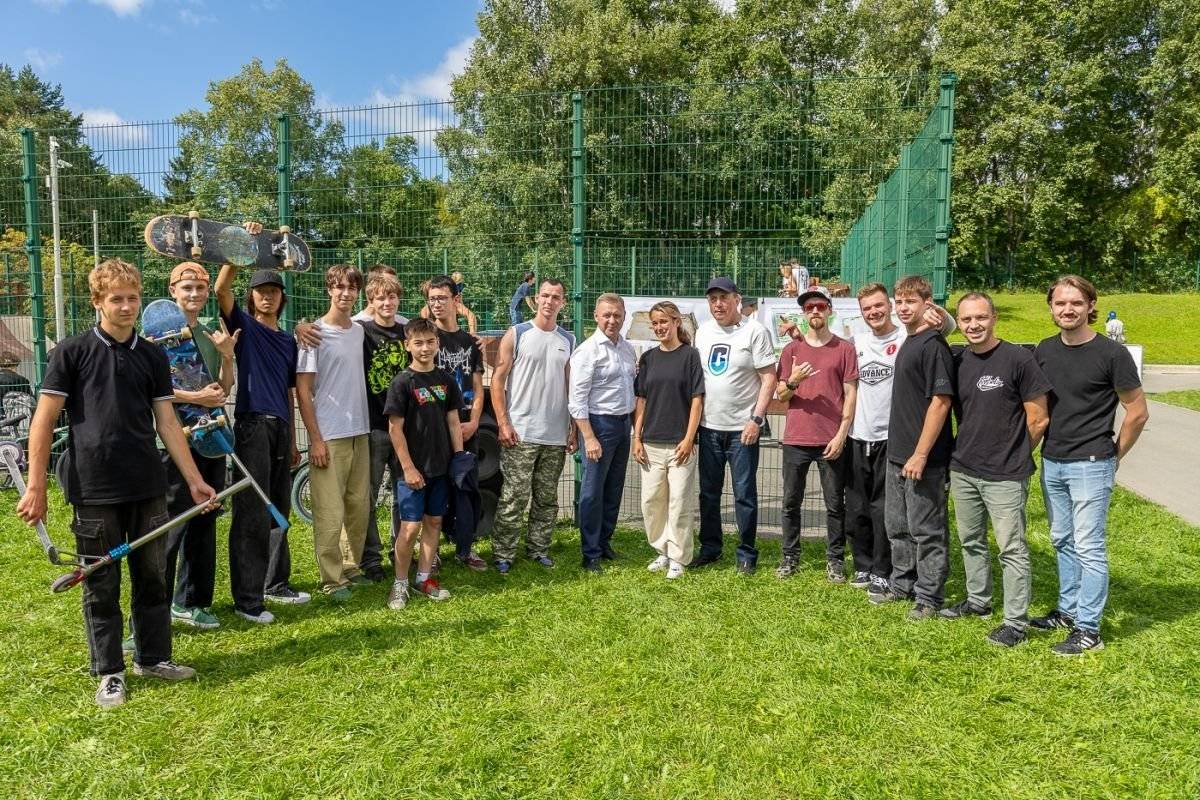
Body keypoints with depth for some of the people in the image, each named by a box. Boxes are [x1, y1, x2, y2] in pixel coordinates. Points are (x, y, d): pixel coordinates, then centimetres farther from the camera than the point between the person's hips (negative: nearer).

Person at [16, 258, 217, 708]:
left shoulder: (153, 357, 7)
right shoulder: (72, 352, -3)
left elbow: (166, 422, 8)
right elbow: (44, 421, -4)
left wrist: (194, 480, 4)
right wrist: (35, 487, -8)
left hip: (148, 488, 3)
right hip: (94, 491, -3)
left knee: (153, 577, 12)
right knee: (101, 586, 7)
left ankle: (153, 657, 27)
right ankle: (110, 673, 21)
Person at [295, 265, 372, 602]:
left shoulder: (359, 331, 10)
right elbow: (302, 389, -8)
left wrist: (363, 425, 12)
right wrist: (315, 438, -12)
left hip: (360, 432, 6)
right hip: (328, 435, -6)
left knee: (359, 506, 11)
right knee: (330, 511, -3)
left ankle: (351, 567, 25)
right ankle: (332, 580, 8)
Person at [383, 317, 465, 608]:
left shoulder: (446, 379, 5)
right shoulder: (403, 382, -9)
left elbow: (453, 421, 9)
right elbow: (395, 428, -10)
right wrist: (408, 468, -13)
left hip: (441, 466, 5)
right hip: (414, 468, -5)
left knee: (434, 522, 11)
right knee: (410, 527, -4)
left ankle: (424, 577, 24)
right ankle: (400, 583, 12)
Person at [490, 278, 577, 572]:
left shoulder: (568, 340, 11)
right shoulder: (516, 334, -1)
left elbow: (571, 386, 13)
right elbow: (497, 379, -3)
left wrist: (573, 428, 8)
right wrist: (503, 424, -10)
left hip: (556, 436, 4)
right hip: (521, 433, -4)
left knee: (547, 498, 12)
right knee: (514, 498, -4)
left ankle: (538, 548, 24)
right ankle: (503, 554, 7)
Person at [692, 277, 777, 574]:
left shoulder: (755, 331, -7)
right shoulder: (702, 332, 9)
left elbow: (769, 378, -9)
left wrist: (756, 419, -15)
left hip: (742, 428, -5)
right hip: (708, 426, 5)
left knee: (744, 493, 2)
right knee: (708, 492, 13)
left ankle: (747, 554, 15)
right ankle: (710, 548, 26)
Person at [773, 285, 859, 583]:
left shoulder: (844, 349, 3)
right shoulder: (792, 349, 8)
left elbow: (851, 394, 1)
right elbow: (780, 395, 8)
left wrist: (841, 434, -7)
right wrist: (793, 381, -14)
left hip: (831, 441, -2)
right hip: (795, 439, 2)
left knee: (835, 504, 5)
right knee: (791, 502, 7)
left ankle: (835, 559, 16)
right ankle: (790, 556, 18)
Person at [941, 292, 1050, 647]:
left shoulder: (1018, 358, -11)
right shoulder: (957, 361, 4)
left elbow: (1038, 420, -7)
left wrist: (1014, 456, 2)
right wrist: (967, 451, 11)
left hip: (1005, 475, -6)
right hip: (962, 471, 6)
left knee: (1012, 548, 1)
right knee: (971, 541, 19)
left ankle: (1016, 622, 11)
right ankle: (978, 600, 36)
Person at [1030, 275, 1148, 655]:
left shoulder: (1112, 353, -12)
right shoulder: (1045, 350, 4)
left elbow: (1138, 412, -6)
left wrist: (1114, 456, 0)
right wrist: (1035, 450, 10)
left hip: (1090, 465, -6)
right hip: (1051, 463, 6)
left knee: (1088, 547, -1)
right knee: (1062, 542, 17)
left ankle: (1088, 630, 8)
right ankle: (1068, 610, 32)